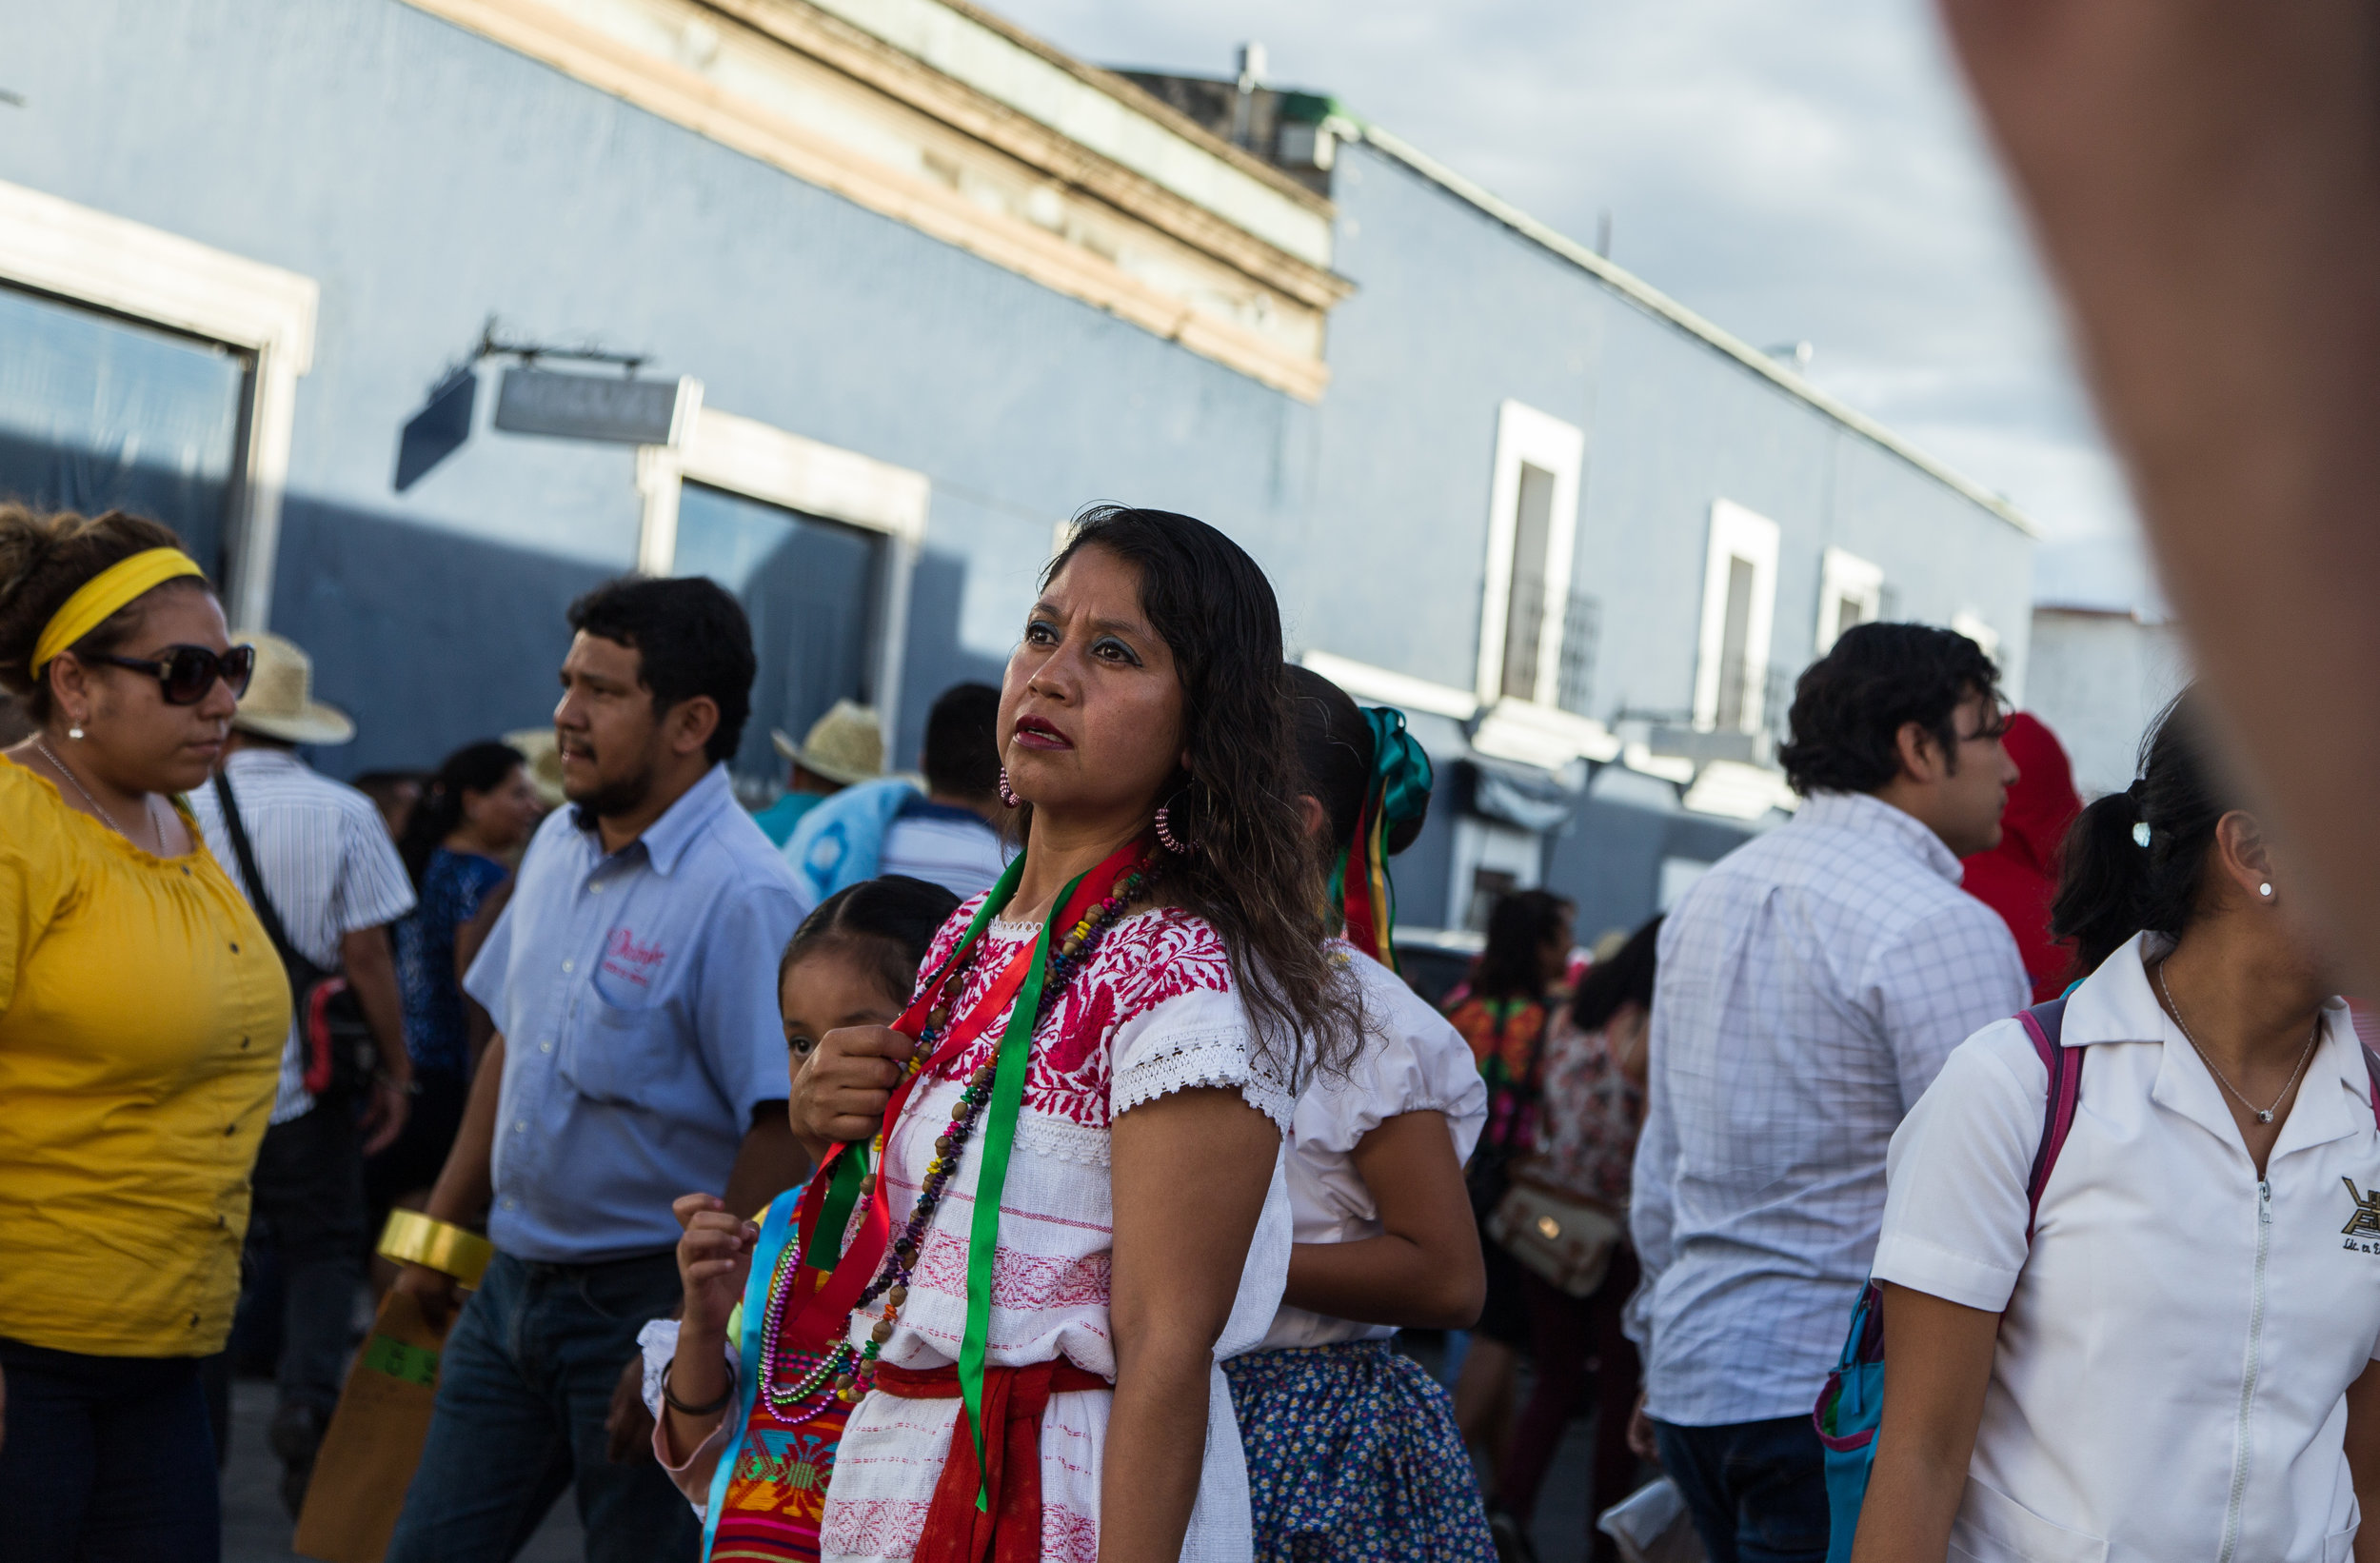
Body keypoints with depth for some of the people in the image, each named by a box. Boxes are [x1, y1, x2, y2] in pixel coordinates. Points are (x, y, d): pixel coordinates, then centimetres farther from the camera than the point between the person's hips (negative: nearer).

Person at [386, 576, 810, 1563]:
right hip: (513, 1285, 8)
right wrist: (442, 1231, 17)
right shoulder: (558, 845, 7)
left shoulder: (740, 895, -20)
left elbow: (781, 1131, -22)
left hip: (649, 1299, -8)